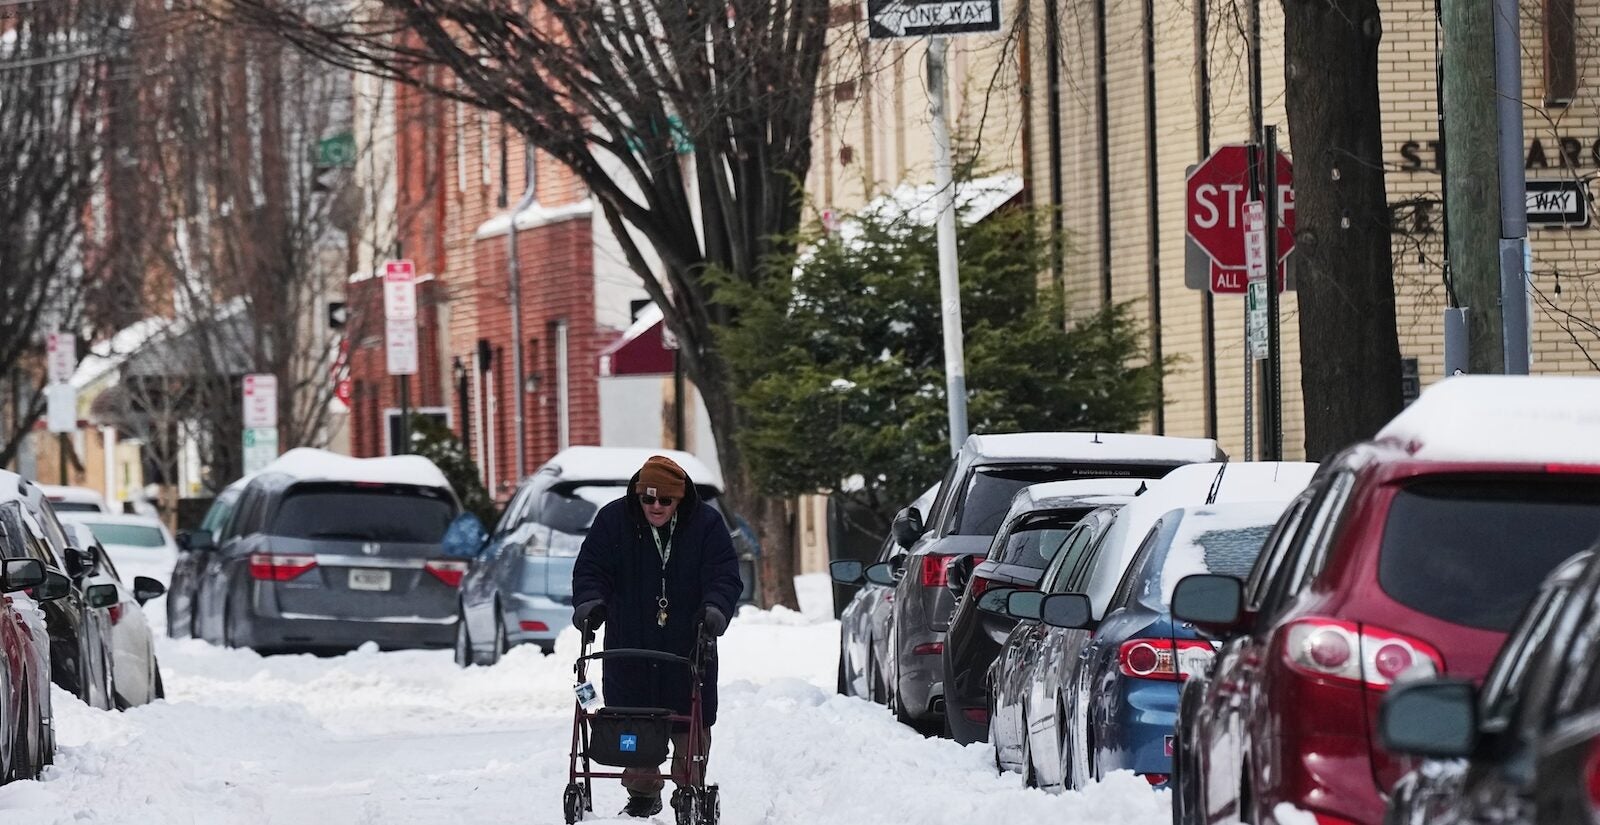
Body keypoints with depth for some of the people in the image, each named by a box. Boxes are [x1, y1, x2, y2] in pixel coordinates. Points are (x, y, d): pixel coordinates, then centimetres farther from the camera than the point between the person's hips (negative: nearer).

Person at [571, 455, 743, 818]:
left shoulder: (706, 524, -4)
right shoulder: (613, 520, -1)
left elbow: (725, 575, -6)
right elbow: (590, 569, 1)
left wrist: (716, 608, -25)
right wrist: (589, 601, -19)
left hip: (689, 646, -1)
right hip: (629, 646, 1)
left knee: (690, 725, 3)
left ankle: (688, 789, 15)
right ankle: (642, 793, 16)